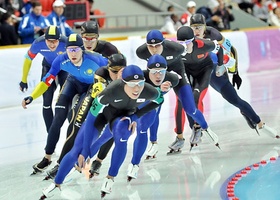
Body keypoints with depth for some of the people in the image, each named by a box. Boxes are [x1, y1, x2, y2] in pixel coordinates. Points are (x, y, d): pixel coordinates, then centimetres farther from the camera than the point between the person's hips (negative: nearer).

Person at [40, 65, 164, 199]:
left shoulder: (149, 92, -32)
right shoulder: (110, 92, -39)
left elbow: (159, 100, -6)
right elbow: (91, 118, -29)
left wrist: (135, 116, -17)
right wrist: (85, 150, -25)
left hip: (123, 117, 1)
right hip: (102, 112, -1)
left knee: (122, 129, -35)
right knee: (77, 151, -6)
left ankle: (110, 178, -16)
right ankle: (56, 184, 21)